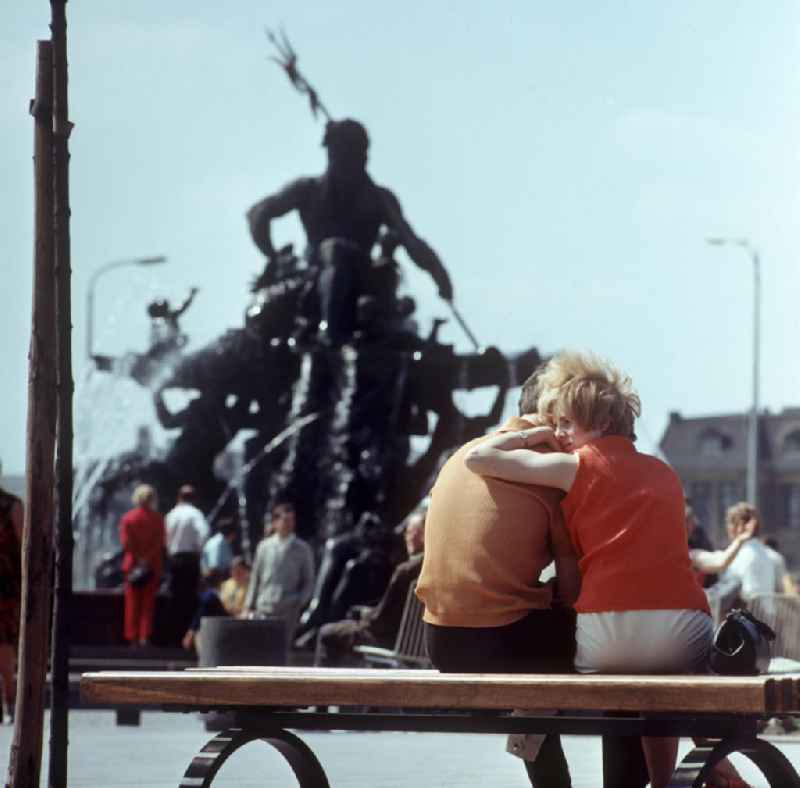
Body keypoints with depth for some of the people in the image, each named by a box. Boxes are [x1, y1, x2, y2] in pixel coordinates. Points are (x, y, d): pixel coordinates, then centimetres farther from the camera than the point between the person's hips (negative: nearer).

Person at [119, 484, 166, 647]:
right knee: (148, 603, 4)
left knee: (132, 603, 6)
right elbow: (161, 543, -8)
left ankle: (132, 637, 4)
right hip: (153, 566, 0)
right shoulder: (157, 518, -4)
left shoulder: (128, 518, -2)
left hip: (133, 566, 1)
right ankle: (145, 636, -3)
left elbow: (126, 542, -7)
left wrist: (138, 559, -4)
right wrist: (148, 559, -6)